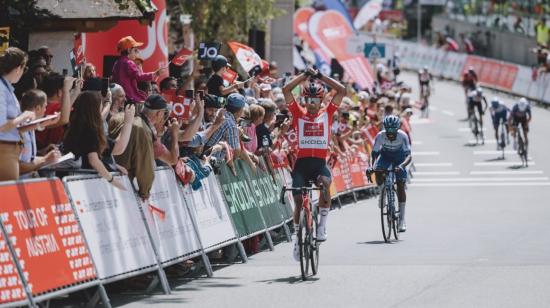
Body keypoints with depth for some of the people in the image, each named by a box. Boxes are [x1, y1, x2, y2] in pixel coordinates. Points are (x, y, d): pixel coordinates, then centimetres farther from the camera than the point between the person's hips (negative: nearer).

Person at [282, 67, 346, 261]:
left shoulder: (326, 113, 9)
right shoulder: (299, 114, 7)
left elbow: (342, 91, 3)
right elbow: (286, 90, -2)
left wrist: (321, 77, 3)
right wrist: (305, 76, 1)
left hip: (320, 162, -1)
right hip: (302, 162, 1)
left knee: (325, 183, -31)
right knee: (298, 200, -4)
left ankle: (322, 225, -21)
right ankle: (297, 235, 13)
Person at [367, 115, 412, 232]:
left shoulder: (402, 136, -33)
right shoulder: (380, 136, -29)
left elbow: (409, 156, -37)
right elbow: (374, 153, -25)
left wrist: (402, 165, -57)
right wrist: (372, 167, -44)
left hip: (399, 157, -1)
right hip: (385, 155, 1)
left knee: (400, 186, -10)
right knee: (378, 171, -30)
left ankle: (402, 219, -3)